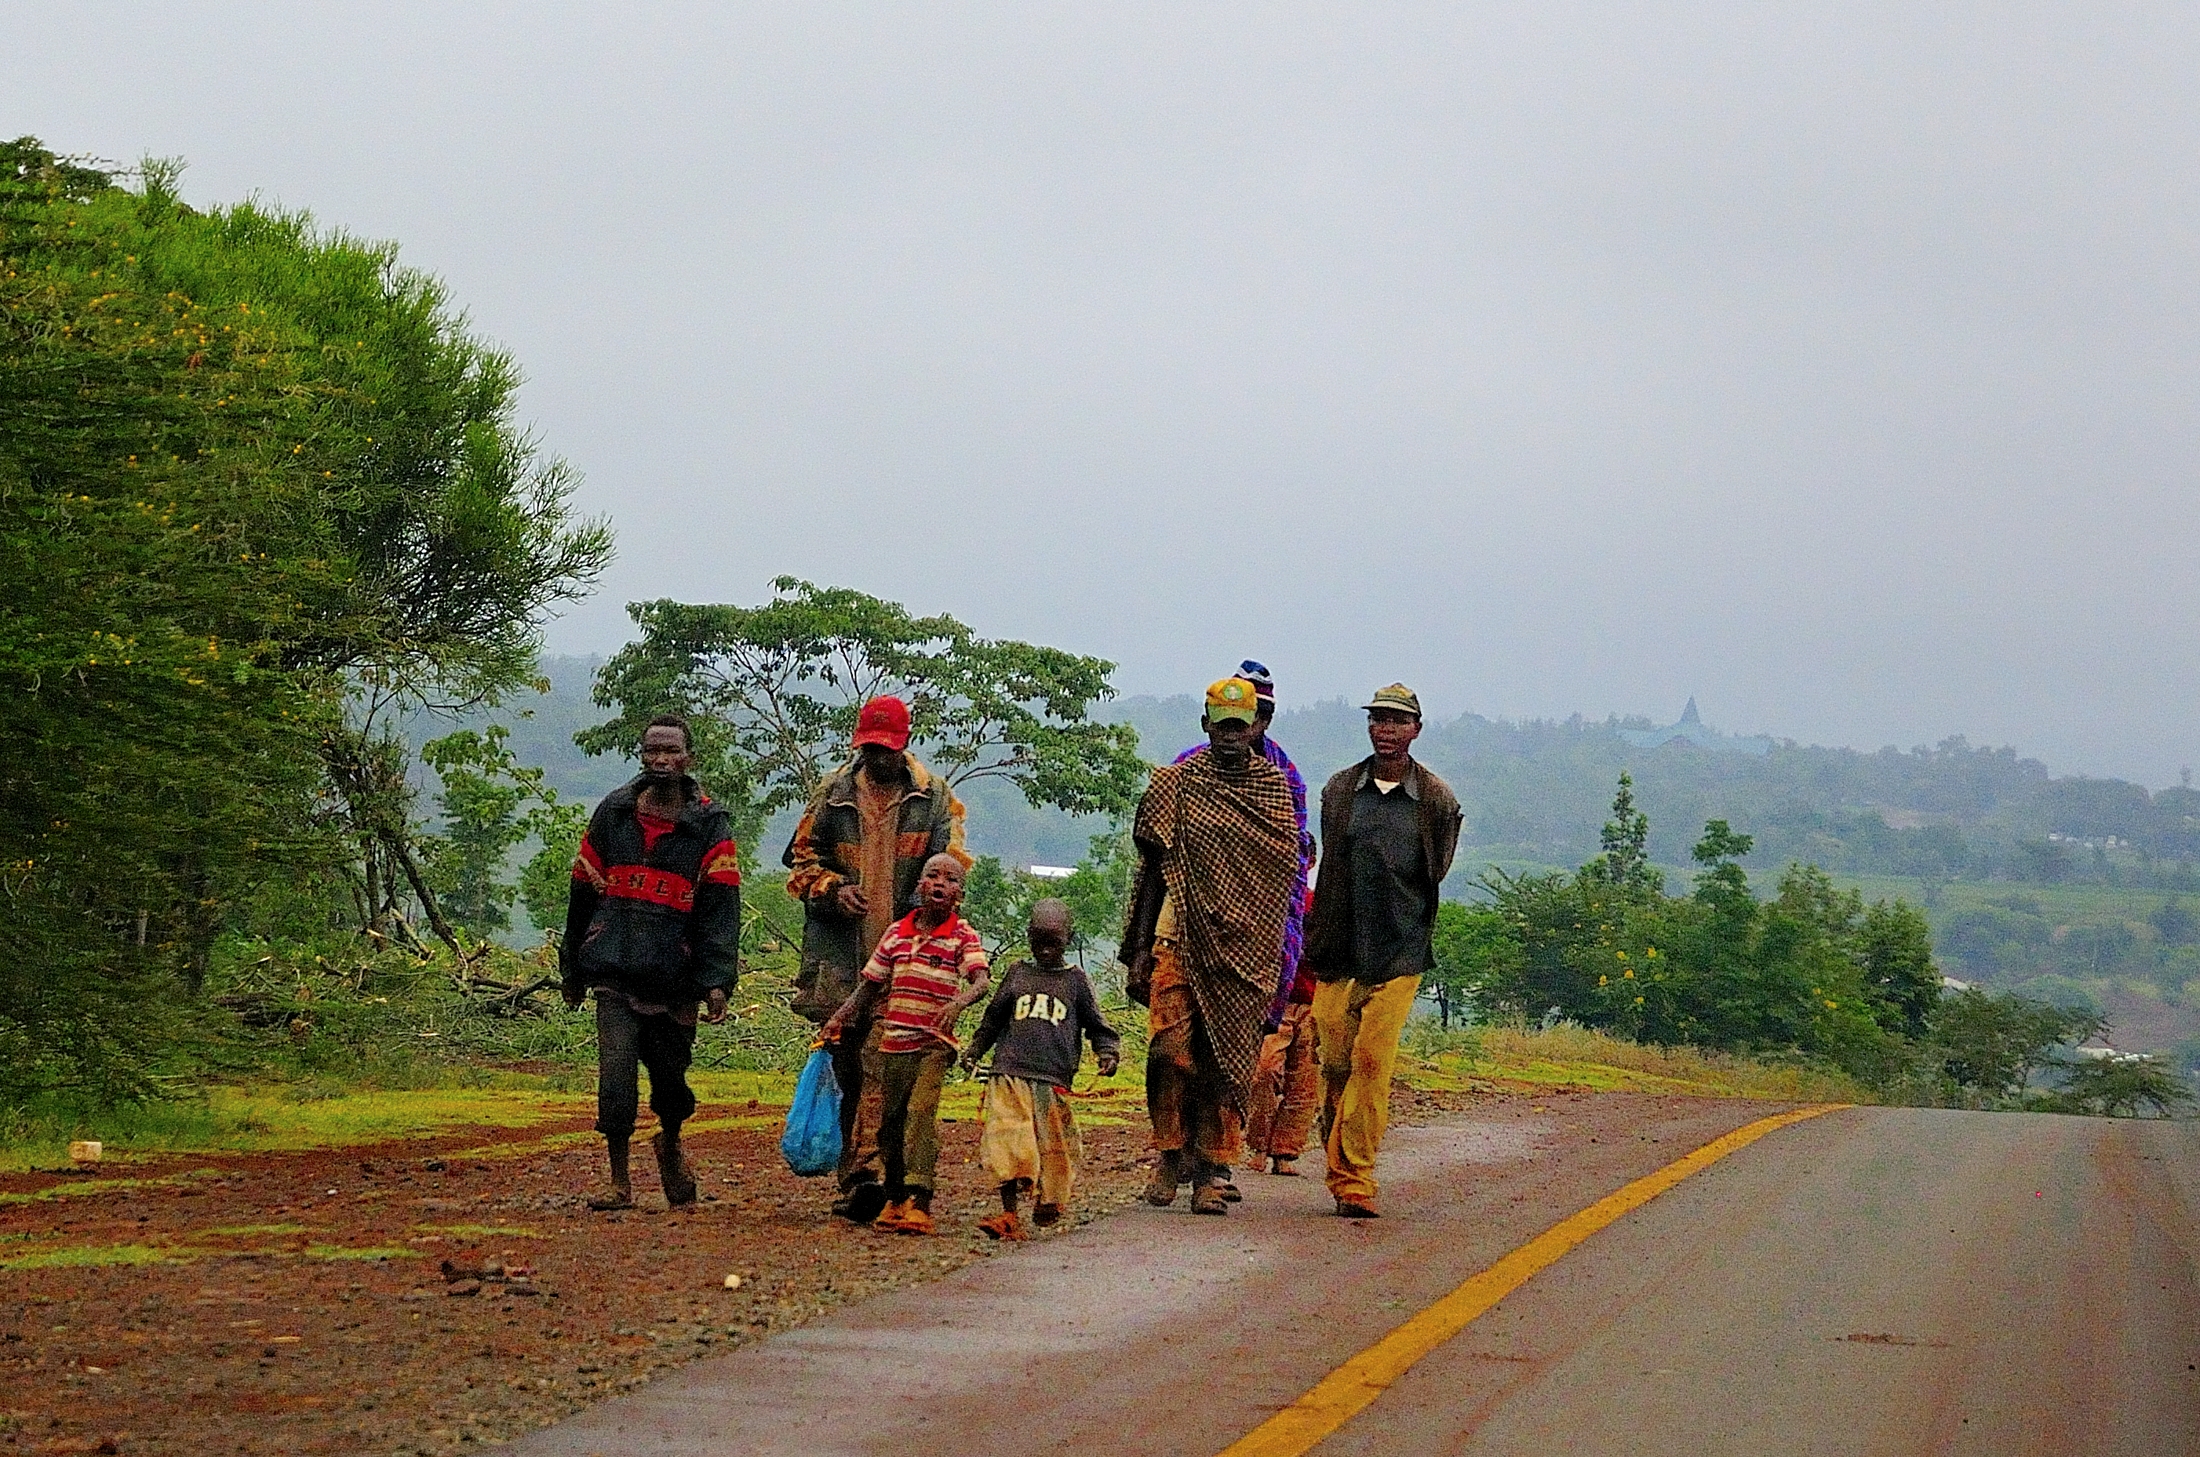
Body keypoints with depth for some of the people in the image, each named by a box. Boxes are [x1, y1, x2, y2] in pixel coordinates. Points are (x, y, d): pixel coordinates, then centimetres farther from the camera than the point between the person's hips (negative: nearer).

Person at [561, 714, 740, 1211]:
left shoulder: (708, 826, 2)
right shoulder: (612, 814, 8)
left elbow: (721, 908, -4)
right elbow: (582, 893, 17)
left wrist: (717, 980, -15)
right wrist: (573, 968, 19)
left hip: (676, 976, 0)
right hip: (616, 970, 0)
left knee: (670, 1070, 9)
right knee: (616, 1071, -12)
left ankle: (671, 1143, 41)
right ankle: (619, 1182, -3)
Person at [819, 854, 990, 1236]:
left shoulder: (963, 936, -2)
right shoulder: (897, 932, 9)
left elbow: (980, 981, -17)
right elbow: (870, 984, 16)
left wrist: (958, 1003, -38)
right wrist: (839, 1019, 5)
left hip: (933, 1045, -4)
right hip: (891, 1042, 5)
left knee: (921, 1112, -19)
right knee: (888, 1120, 8)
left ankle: (919, 1203, -23)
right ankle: (895, 1198, 23)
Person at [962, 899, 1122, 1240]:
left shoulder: (1075, 980, 11)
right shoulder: (1017, 974, 15)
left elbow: (1098, 1026, 14)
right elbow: (993, 1018, 24)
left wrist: (1108, 1054, -4)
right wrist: (974, 1052, 16)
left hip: (1054, 1080, 0)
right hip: (1010, 1072, 0)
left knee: (1054, 1147, 1)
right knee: (1008, 1141, -12)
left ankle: (1048, 1205, 22)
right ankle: (1009, 1216, -15)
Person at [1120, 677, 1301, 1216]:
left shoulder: (1275, 787, 8)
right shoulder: (1176, 784, 6)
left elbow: (1285, 870, 11)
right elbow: (1153, 869, 9)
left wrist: (1282, 954, 6)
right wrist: (1139, 949, 4)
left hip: (1245, 949, 1)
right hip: (1180, 939, -1)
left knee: (1225, 1059, 0)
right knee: (1170, 1046, -14)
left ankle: (1207, 1172, 5)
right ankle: (1168, 1153, 5)